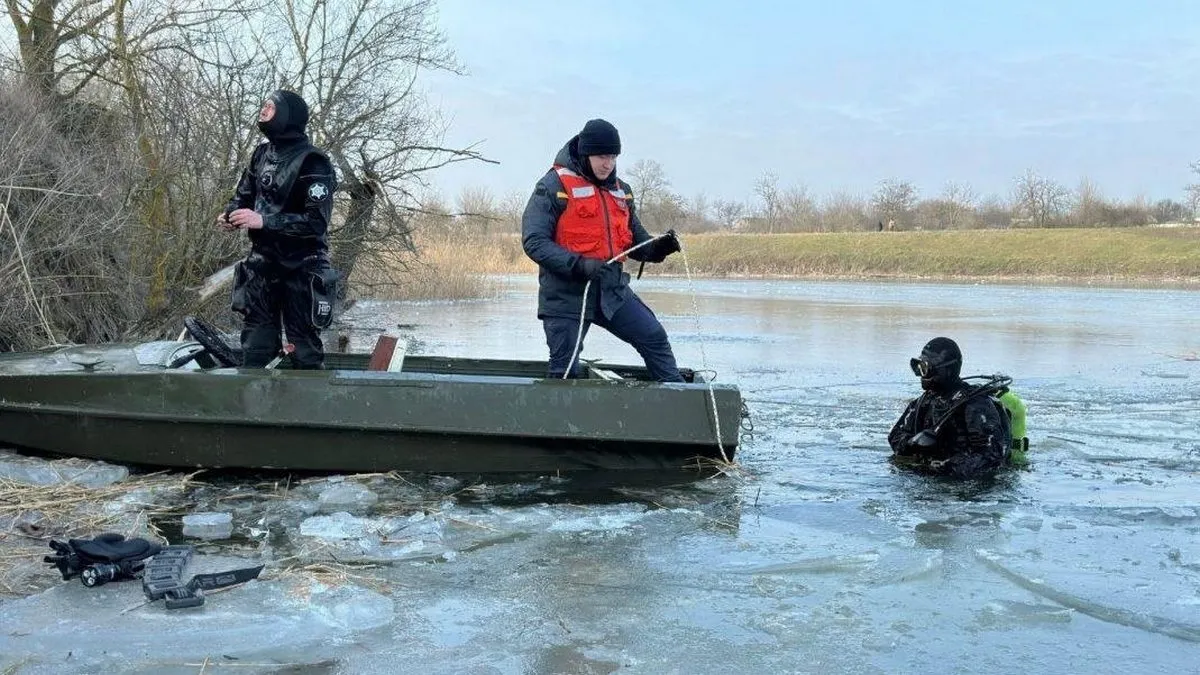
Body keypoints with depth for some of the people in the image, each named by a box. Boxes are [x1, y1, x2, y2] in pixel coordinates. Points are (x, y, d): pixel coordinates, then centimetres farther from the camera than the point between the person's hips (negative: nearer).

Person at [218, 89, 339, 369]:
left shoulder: (312, 162, -14)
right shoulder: (262, 153, 8)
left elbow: (317, 221, -21)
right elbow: (244, 193, 19)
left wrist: (264, 221, -26)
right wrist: (230, 214, -4)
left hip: (301, 269, -6)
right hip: (262, 262, 7)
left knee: (304, 347, 0)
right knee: (255, 346, 8)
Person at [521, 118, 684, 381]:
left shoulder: (620, 190, 12)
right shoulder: (554, 185, -9)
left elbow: (637, 242, 19)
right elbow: (533, 242, -15)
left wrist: (659, 247, -4)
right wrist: (578, 264, -28)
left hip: (612, 290, 5)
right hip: (566, 294, -5)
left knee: (655, 337, -1)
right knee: (565, 371, 1)